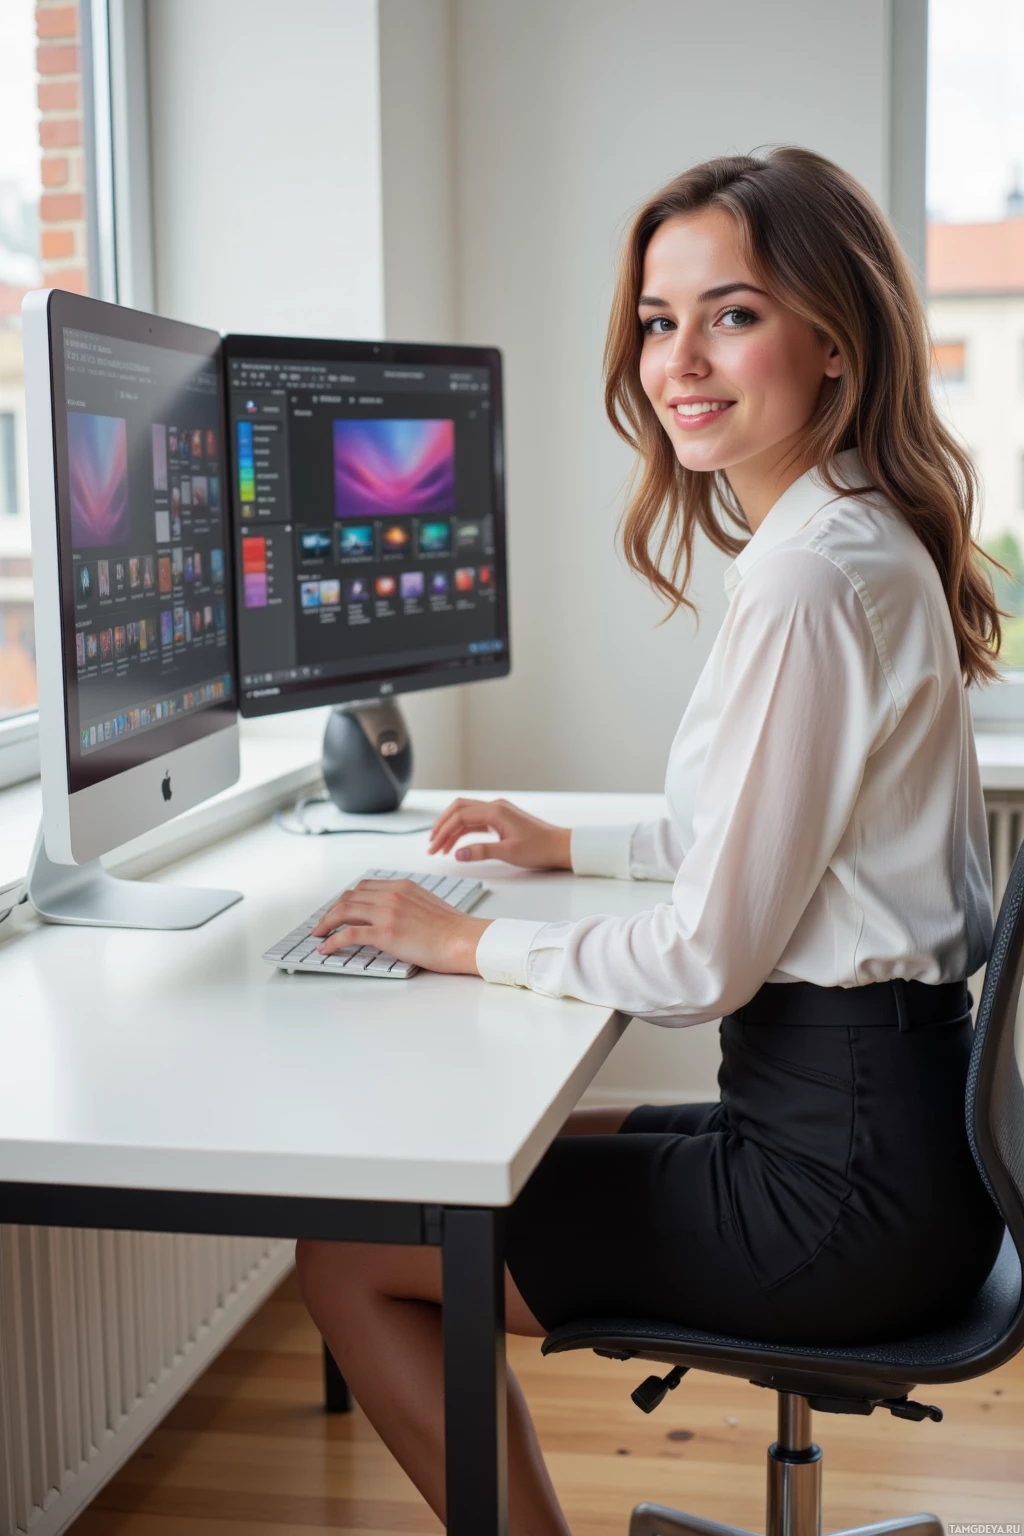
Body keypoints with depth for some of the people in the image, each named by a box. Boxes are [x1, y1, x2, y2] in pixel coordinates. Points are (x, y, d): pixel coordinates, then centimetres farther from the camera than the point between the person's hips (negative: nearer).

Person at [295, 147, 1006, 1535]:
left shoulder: (810, 580, -22)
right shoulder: (867, 539, 9)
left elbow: (707, 962, -20)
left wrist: (468, 941, -7)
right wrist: (570, 845, 24)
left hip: (844, 1178, -10)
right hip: (883, 1112, 10)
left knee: (346, 1250, -2)